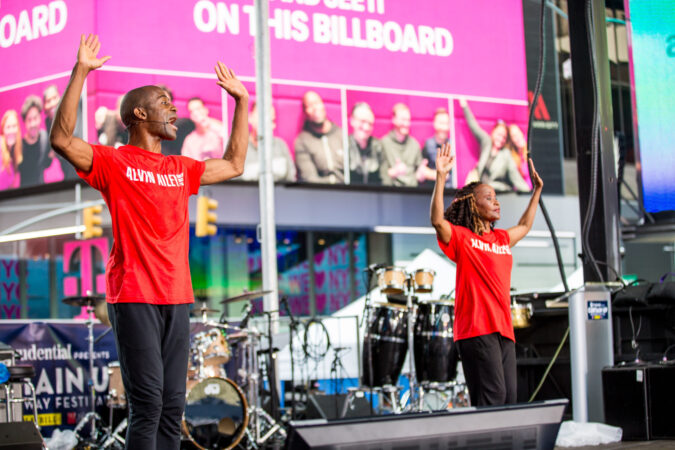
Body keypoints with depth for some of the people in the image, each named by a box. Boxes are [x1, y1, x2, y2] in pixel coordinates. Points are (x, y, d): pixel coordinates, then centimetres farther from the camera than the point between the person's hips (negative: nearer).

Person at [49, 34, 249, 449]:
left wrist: (242, 101, 32)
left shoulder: (181, 169, 20)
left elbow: (234, 165, 32)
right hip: (134, 297, -6)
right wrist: (80, 72, -18)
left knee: (173, 404, 5)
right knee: (148, 403, -11)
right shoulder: (114, 162, 0)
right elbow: (62, 139, -15)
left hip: (177, 298, 6)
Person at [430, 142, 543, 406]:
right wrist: (441, 177, -23)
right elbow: (437, 220, -18)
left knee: (509, 399, 2)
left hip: (504, 329, 7)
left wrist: (537, 190, 41)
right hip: (476, 329, -7)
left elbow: (524, 226, 42)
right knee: (492, 396, -16)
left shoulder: (502, 239, 22)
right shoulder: (461, 237, 1)